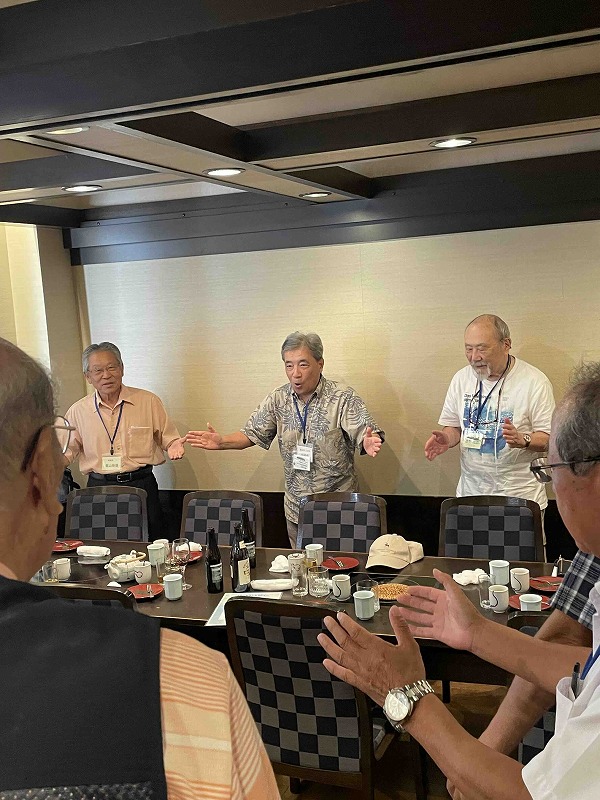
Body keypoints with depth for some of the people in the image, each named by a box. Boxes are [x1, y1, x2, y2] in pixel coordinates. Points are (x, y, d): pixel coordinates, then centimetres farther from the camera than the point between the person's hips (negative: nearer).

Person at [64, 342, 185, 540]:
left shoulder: (149, 401, 3)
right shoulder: (78, 411, 7)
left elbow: (168, 437, 9)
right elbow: (68, 451, 15)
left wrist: (174, 446, -12)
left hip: (142, 486, -1)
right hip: (98, 487, 1)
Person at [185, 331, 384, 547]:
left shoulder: (343, 397, -12)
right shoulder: (277, 399, 0)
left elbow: (368, 435, -17)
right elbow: (252, 434, 6)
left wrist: (369, 442, -41)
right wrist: (221, 442, -12)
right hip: (296, 509, 4)